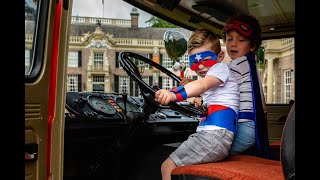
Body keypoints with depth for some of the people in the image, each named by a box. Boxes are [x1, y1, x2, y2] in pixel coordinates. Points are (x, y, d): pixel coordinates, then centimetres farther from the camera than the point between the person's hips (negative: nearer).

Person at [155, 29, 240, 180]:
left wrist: (174, 94, -43)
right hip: (209, 134, 11)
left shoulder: (220, 68, -3)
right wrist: (199, 102, 16)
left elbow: (202, 84, -26)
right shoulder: (212, 77, 27)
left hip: (215, 134, -11)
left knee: (168, 167, -12)